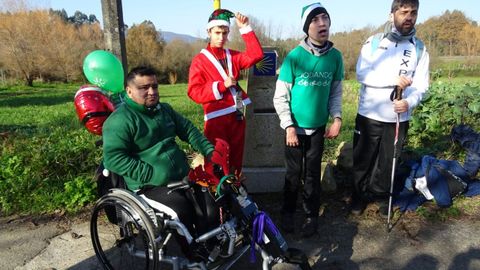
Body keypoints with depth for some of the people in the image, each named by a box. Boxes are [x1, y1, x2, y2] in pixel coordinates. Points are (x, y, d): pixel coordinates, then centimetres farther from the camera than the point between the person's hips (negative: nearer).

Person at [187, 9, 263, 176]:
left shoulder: (233, 56, 12)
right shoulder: (200, 60, -3)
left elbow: (256, 55, -3)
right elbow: (194, 92, -11)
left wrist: (245, 29, -7)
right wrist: (221, 85, -19)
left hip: (237, 116, 5)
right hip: (216, 118, -5)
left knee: (236, 159, 14)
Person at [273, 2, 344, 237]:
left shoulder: (335, 56, -2)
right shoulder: (294, 56, -13)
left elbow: (336, 93, 6)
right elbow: (280, 96, -10)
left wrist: (337, 118, -7)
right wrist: (289, 126, -14)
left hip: (318, 128, 2)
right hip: (295, 128, -2)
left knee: (313, 174, 11)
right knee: (293, 174, 9)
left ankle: (311, 215, 28)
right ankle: (288, 212, 30)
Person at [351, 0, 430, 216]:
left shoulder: (419, 49, 4)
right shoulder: (373, 42, -2)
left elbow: (421, 86, -3)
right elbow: (361, 74, -13)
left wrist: (409, 102, -24)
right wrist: (393, 79, -25)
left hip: (398, 118, 2)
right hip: (369, 115, -1)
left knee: (388, 162, 12)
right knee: (363, 160, 10)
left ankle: (382, 196, 34)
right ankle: (360, 196, 29)